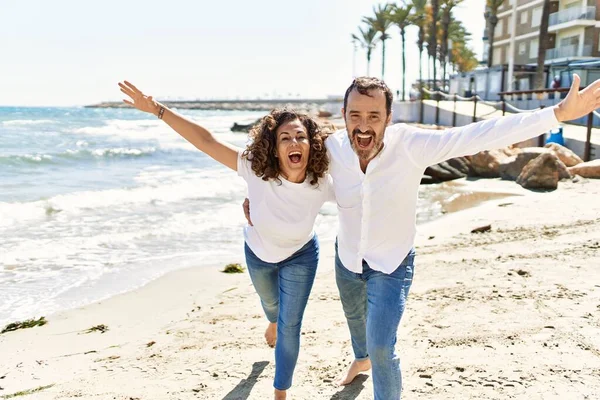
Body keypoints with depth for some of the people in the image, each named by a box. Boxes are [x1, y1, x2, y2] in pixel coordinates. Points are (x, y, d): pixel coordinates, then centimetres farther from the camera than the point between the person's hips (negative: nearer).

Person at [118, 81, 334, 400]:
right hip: (258, 252, 2)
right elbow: (206, 141, -40)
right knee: (270, 302, 31)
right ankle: (273, 323, 71)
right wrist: (157, 109, -44)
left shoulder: (323, 183, -34)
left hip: (300, 256, -1)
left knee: (290, 327, -2)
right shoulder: (256, 169, -37)